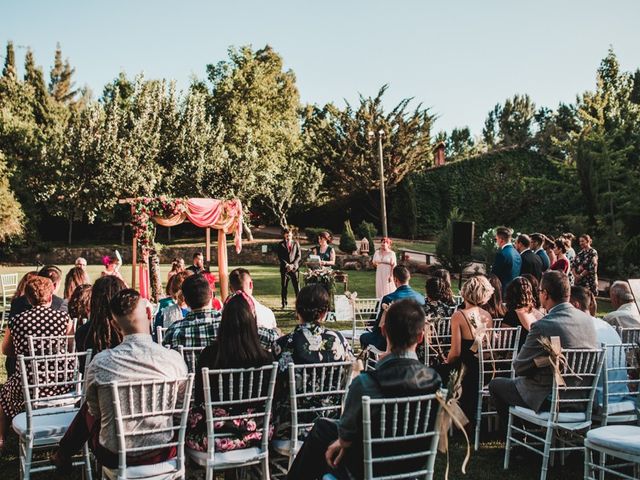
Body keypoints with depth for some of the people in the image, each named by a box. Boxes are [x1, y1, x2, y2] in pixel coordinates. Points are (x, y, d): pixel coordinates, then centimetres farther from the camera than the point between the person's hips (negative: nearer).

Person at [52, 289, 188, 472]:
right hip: (162, 455, 1)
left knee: (87, 410, 26)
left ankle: (63, 455, 47)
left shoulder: (100, 363, -17)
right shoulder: (174, 359, -16)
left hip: (115, 457, -1)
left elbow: (95, 411, 0)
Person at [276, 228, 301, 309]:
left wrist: (293, 265, -8)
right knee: (284, 287, 3)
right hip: (284, 268, 0)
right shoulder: (281, 245, 6)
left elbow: (299, 256, 5)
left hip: (294, 268, 0)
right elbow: (279, 257, 0)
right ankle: (284, 304, 11)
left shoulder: (296, 243, 9)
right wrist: (286, 265, -12)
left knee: (297, 286, -4)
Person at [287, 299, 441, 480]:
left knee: (322, 427, 22)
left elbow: (346, 434, -15)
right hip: (413, 464, 5)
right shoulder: (433, 380, -18)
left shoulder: (365, 383, -30)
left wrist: (342, 441, 8)